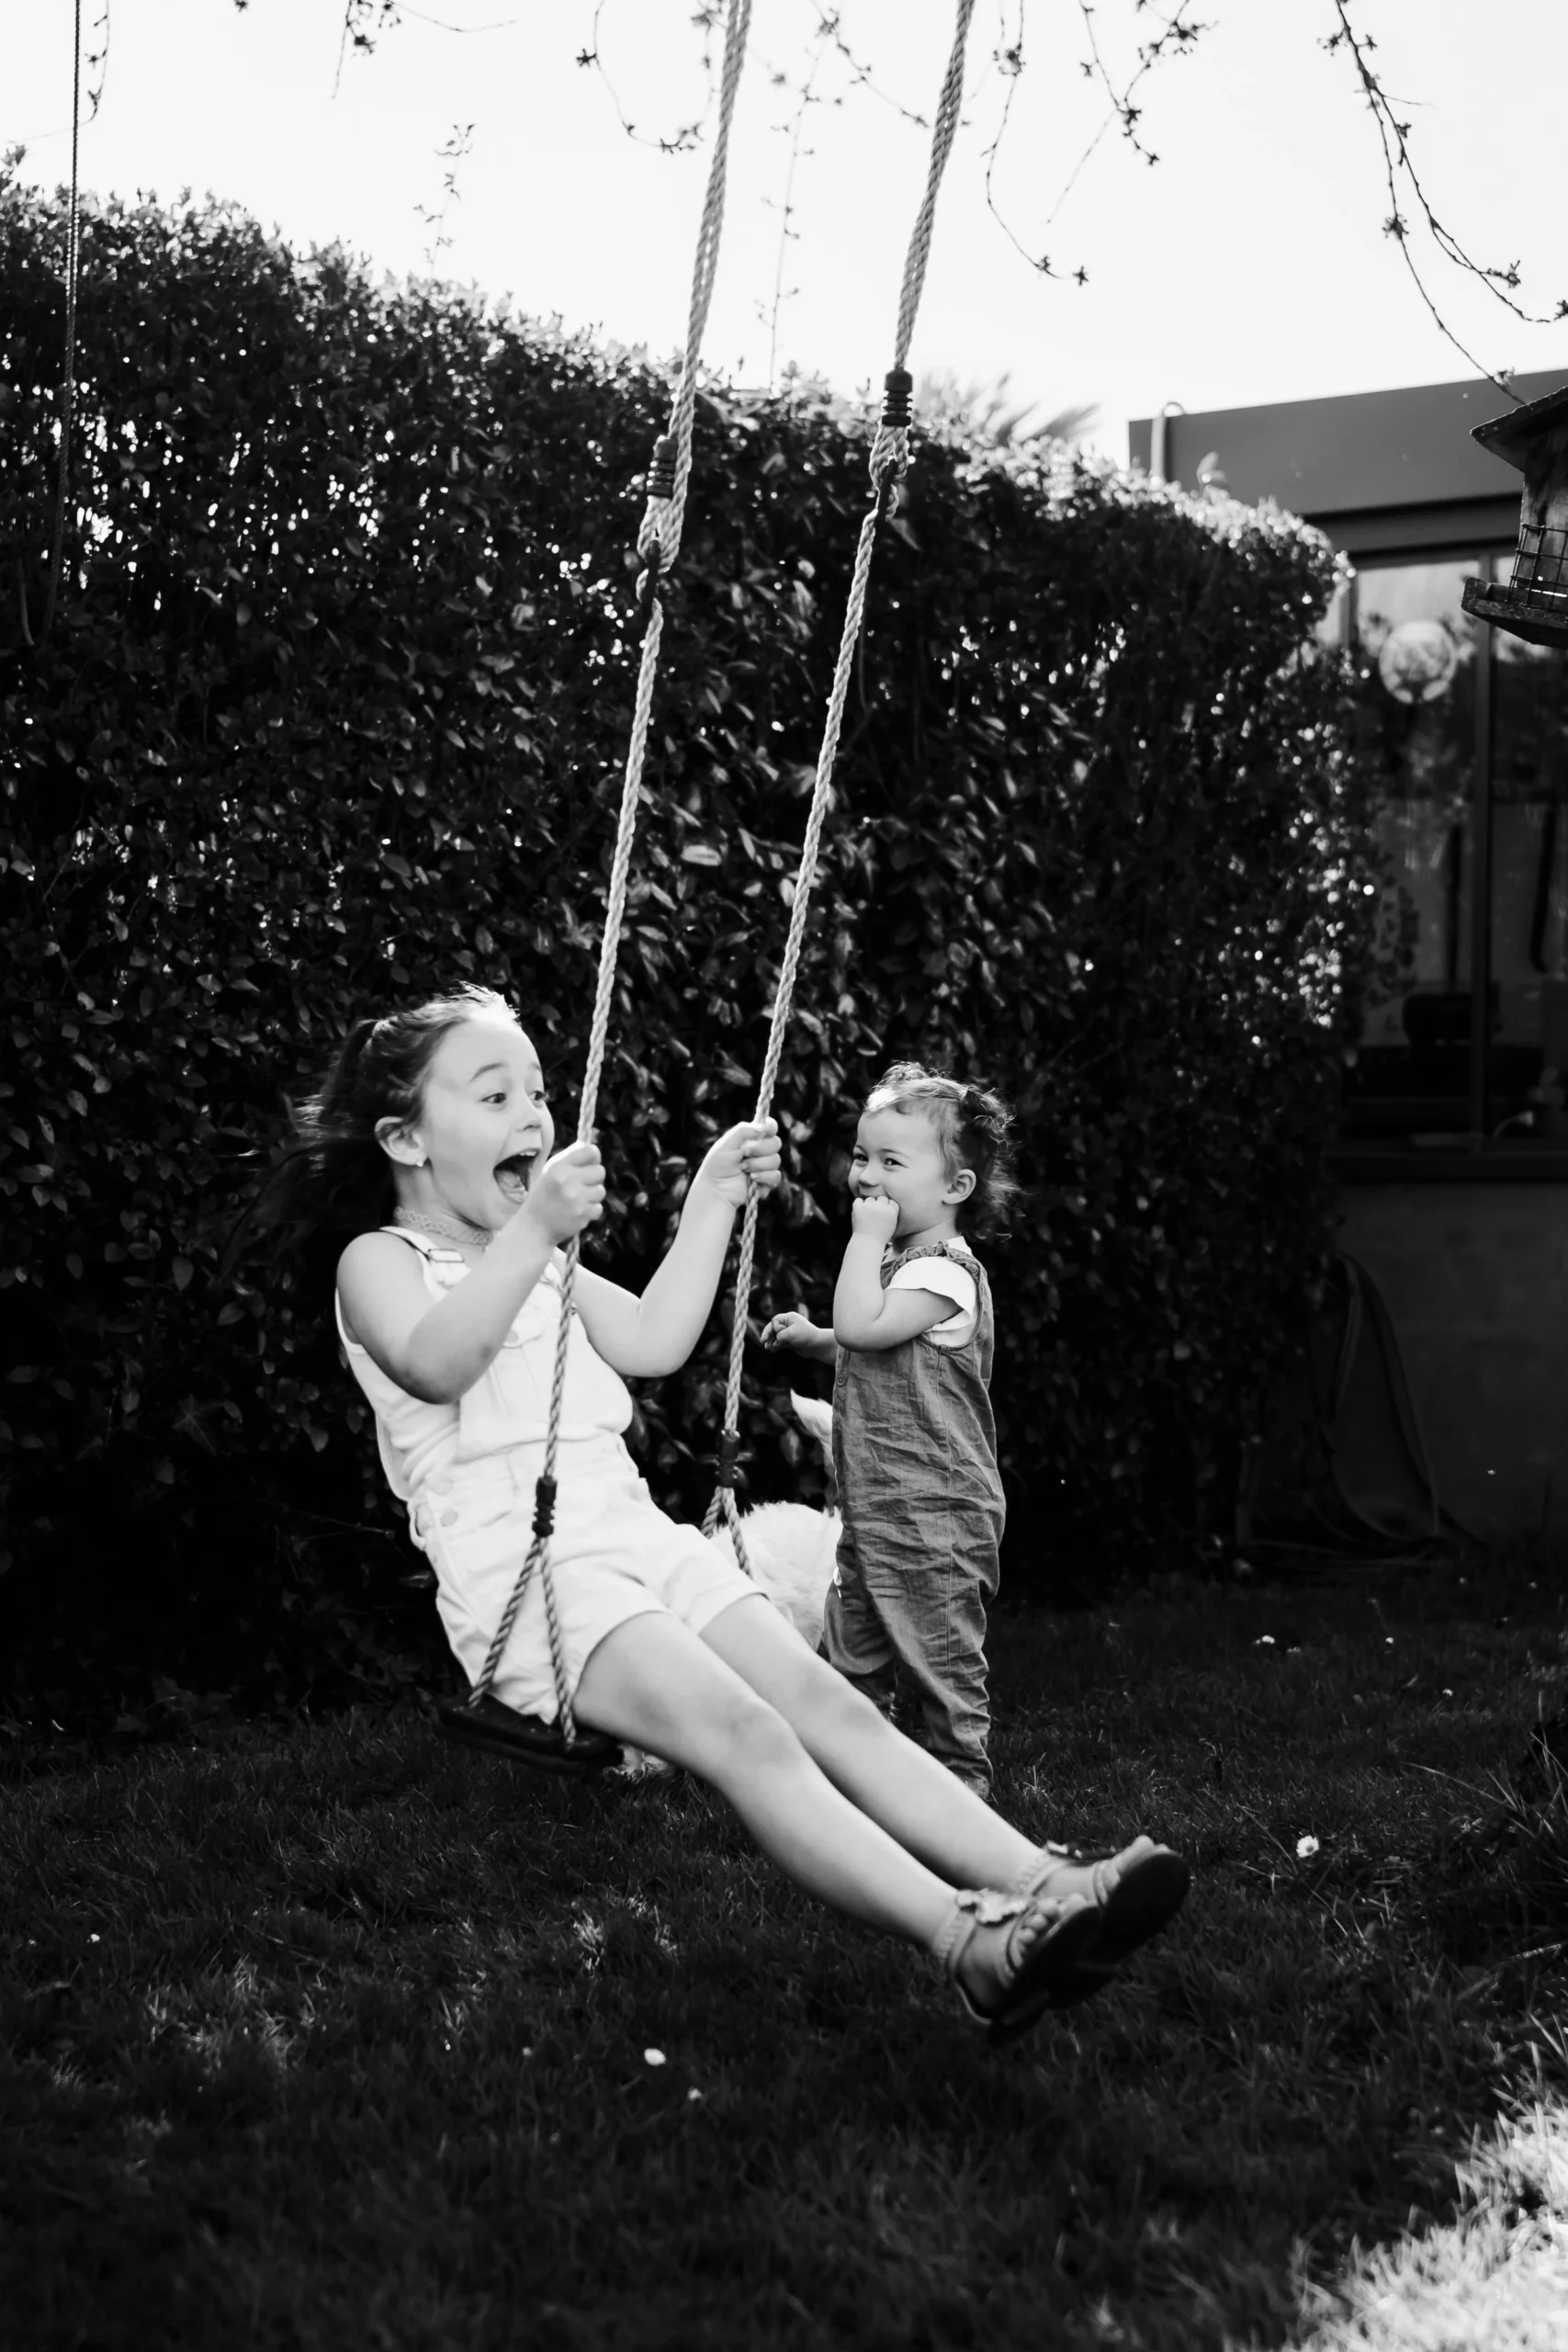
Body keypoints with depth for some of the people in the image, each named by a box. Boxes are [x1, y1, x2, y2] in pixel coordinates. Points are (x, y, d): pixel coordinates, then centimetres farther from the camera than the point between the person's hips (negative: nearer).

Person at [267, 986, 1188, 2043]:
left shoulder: (539, 1264, 27)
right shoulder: (380, 1261, 2)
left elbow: (653, 1342, 16)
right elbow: (435, 1365, -20)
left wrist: (713, 1199, 14)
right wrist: (534, 1231, -30)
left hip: (634, 1534, 8)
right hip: (522, 1569, -8)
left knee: (826, 1702, -12)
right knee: (742, 1733, -27)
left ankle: (1036, 1881, -25)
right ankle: (968, 1939, -40)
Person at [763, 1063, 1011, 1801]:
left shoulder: (944, 1270, -17)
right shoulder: (897, 1261, 14)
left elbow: (862, 1325, -28)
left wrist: (866, 1237, -20)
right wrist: (810, 1339, 16)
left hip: (932, 1517, -10)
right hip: (873, 1510, 10)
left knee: (940, 1659, 0)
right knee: (853, 1657, 16)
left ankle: (963, 1787, 11)